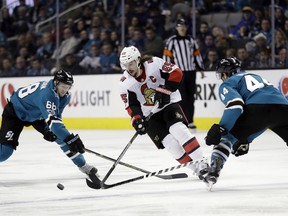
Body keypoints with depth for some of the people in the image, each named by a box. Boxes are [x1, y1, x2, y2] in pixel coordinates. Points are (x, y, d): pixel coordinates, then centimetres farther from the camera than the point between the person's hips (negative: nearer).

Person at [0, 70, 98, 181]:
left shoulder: (65, 96, -13)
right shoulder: (47, 94, -40)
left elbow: (56, 115, 1)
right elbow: (53, 121, -49)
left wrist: (49, 130, -17)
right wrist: (71, 139, -55)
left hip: (37, 115, 8)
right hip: (16, 112, -8)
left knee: (61, 135, -2)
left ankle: (82, 165, 11)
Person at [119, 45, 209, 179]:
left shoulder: (154, 64, -16)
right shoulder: (125, 83, -9)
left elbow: (176, 73, -16)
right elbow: (132, 105, -7)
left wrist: (164, 91, -23)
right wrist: (137, 120, -23)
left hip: (168, 104, -2)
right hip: (150, 115, 2)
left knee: (178, 129, -25)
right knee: (170, 143, -15)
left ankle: (201, 162, -20)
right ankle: (196, 168, -8)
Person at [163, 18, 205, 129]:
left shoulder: (191, 40, 13)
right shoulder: (171, 41, -2)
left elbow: (197, 55, 17)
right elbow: (167, 56, -4)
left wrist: (201, 69, 14)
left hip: (191, 72, 4)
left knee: (190, 97, 6)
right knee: (182, 97, -9)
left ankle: (190, 120, 11)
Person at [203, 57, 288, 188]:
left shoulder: (227, 84, 19)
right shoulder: (256, 77, 40)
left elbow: (235, 104, -5)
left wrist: (220, 129, -7)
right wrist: (246, 139, 42)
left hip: (258, 108, -5)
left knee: (227, 136, 13)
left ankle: (213, 172, -1)